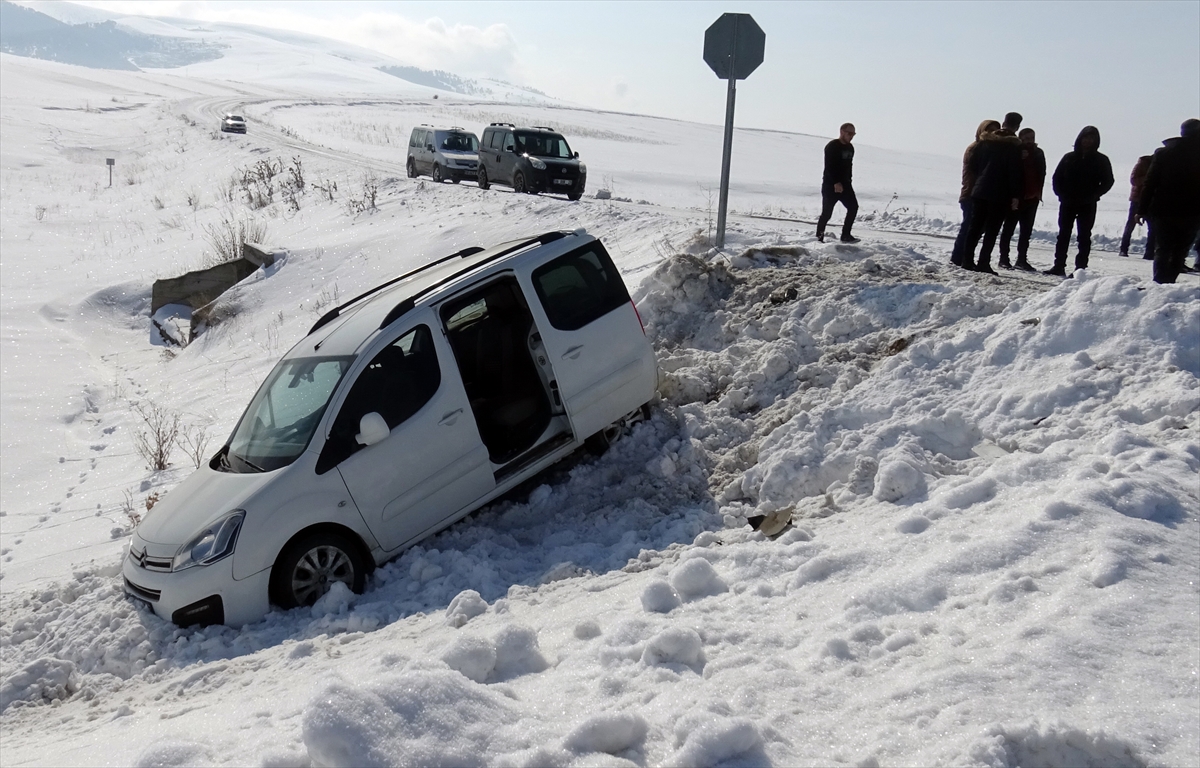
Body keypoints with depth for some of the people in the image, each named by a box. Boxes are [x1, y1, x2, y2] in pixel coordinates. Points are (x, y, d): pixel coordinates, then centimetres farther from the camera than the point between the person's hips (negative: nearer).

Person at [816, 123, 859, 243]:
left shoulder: (850, 148, 14)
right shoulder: (832, 147, -12)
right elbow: (829, 167, -20)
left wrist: (848, 181, 13)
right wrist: (836, 183, -26)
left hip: (845, 184, 8)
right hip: (830, 185, -7)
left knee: (853, 207, -4)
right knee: (827, 212, -5)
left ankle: (846, 235, 1)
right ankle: (819, 236, 10)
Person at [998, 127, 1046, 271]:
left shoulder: (1038, 153, 9)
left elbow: (1041, 173, 12)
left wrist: (1038, 192, 4)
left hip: (1032, 197, 5)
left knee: (1027, 230, 7)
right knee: (1009, 227, 1)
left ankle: (1022, 259, 11)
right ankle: (1004, 258, 5)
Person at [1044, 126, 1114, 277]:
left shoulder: (1101, 160, 2)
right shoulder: (1069, 157, 7)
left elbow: (1108, 182, 0)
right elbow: (1056, 178, 6)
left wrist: (1092, 196, -13)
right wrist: (1062, 195, -8)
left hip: (1088, 206, -2)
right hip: (1068, 203, 2)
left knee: (1084, 236, 0)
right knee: (1063, 235, 5)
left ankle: (1081, 268, -1)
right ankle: (1059, 266, 10)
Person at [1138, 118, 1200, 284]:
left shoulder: (1163, 153, -1)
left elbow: (1150, 183, -4)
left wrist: (1142, 210, -1)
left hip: (1163, 211, 0)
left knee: (1162, 251, 3)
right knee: (1179, 252, 11)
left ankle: (1160, 284, -10)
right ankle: (1169, 282, 3)